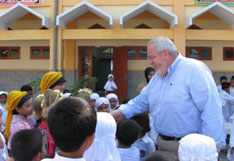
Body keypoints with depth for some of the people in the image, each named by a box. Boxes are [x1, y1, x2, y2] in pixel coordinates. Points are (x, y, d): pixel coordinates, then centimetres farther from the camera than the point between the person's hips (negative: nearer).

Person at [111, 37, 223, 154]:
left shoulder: (194, 69, -16)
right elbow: (140, 102, 17)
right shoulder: (157, 77, 11)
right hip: (162, 143, 8)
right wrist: (112, 116, 7)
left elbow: (211, 112, -22)